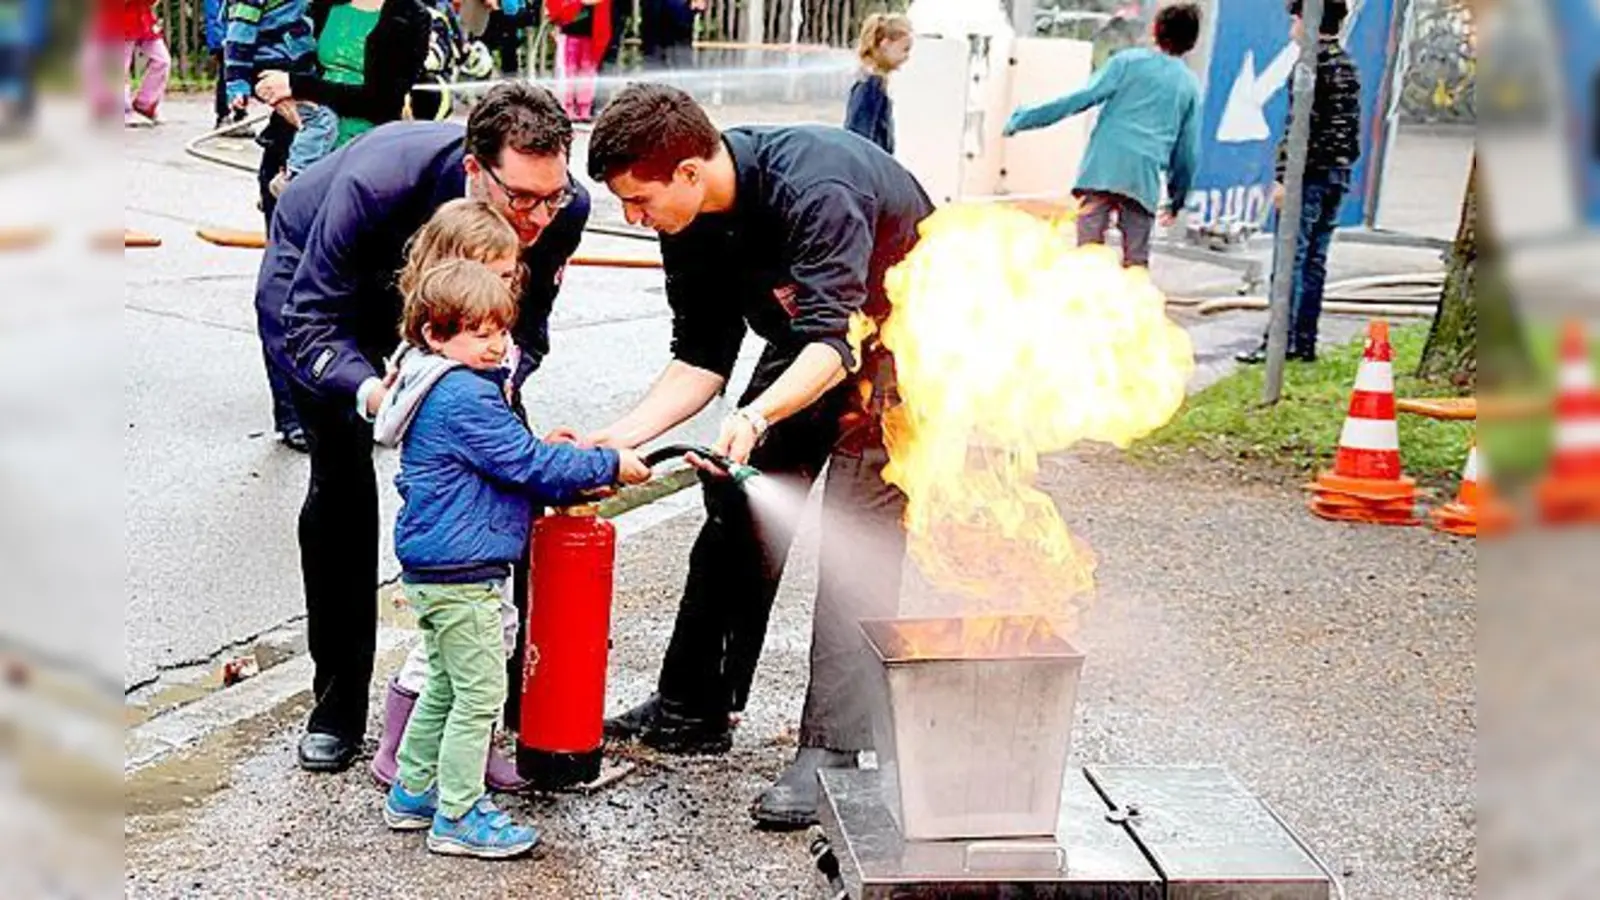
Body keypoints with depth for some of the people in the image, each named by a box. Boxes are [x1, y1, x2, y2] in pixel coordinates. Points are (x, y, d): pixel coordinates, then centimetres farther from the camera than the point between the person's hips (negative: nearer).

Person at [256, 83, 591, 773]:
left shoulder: (563, 207, -31)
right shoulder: (375, 181, -44)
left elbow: (523, 327, -16)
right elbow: (311, 321, -37)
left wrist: (498, 378, -39)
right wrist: (371, 391, -56)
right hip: (312, 277, -4)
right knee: (342, 472, -12)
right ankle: (338, 701, 1)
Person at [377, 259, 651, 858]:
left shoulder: (438, 390, 13)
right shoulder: (467, 398, -20)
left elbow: (507, 467, 19)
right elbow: (528, 464, -19)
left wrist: (575, 483, 12)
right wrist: (608, 465, -9)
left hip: (432, 569, 11)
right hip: (461, 570, -11)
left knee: (445, 686, 21)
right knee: (480, 693, -1)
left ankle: (413, 793, 32)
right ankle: (458, 816, 6)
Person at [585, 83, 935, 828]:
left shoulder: (814, 189, -37)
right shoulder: (689, 221, -13)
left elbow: (835, 342, -43)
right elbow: (702, 356, -8)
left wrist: (757, 415, -59)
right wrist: (622, 434, -21)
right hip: (812, 337, 8)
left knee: (858, 533, -17)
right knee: (737, 505, 5)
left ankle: (831, 750, -14)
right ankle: (693, 707, 17)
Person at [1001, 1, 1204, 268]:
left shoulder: (1129, 61, 6)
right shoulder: (1190, 86, 14)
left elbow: (1081, 98, -3)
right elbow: (1189, 151, 15)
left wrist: (1024, 119, 0)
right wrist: (1176, 201, 26)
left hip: (1102, 171, -2)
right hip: (1144, 181, 2)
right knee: (1136, 261, 6)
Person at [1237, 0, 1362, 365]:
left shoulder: (1312, 64, -10)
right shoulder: (1348, 65, 17)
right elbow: (1351, 126, 18)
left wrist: (1284, 176, -18)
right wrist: (1343, 165, 20)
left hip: (1309, 174, -9)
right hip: (1337, 175, 9)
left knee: (1290, 259, -8)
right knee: (1315, 261, 10)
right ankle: (1305, 342, 12)